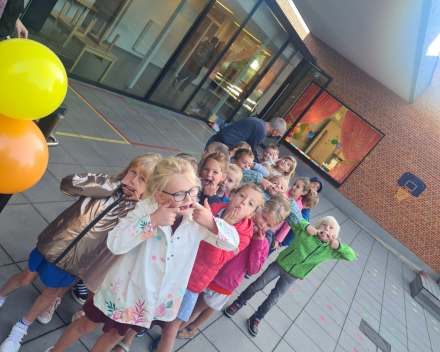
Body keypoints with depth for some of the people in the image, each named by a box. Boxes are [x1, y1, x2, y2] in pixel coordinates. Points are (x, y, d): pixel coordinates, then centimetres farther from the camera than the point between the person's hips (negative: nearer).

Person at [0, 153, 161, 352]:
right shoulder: (107, 184, -13)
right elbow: (68, 184, -27)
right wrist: (114, 183, -27)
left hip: (73, 261, 0)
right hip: (53, 244, 0)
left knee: (50, 292, 20)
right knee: (26, 279, 22)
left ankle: (22, 327, 48)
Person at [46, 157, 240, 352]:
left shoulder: (198, 217, -17)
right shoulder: (146, 208, -24)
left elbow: (233, 242, -13)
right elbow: (114, 244, -31)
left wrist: (211, 223, -33)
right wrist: (152, 220, -41)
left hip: (155, 298, 2)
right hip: (125, 289, -2)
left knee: (116, 334, 26)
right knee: (87, 325, 23)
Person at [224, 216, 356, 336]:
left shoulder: (330, 249, -9)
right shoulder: (305, 232, -17)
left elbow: (351, 256, -10)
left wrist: (338, 246, -27)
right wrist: (307, 226, -31)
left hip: (291, 276, 2)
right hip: (280, 264, -2)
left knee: (273, 299, 11)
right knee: (258, 285, 7)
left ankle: (255, 319, 33)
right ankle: (239, 303, 33)